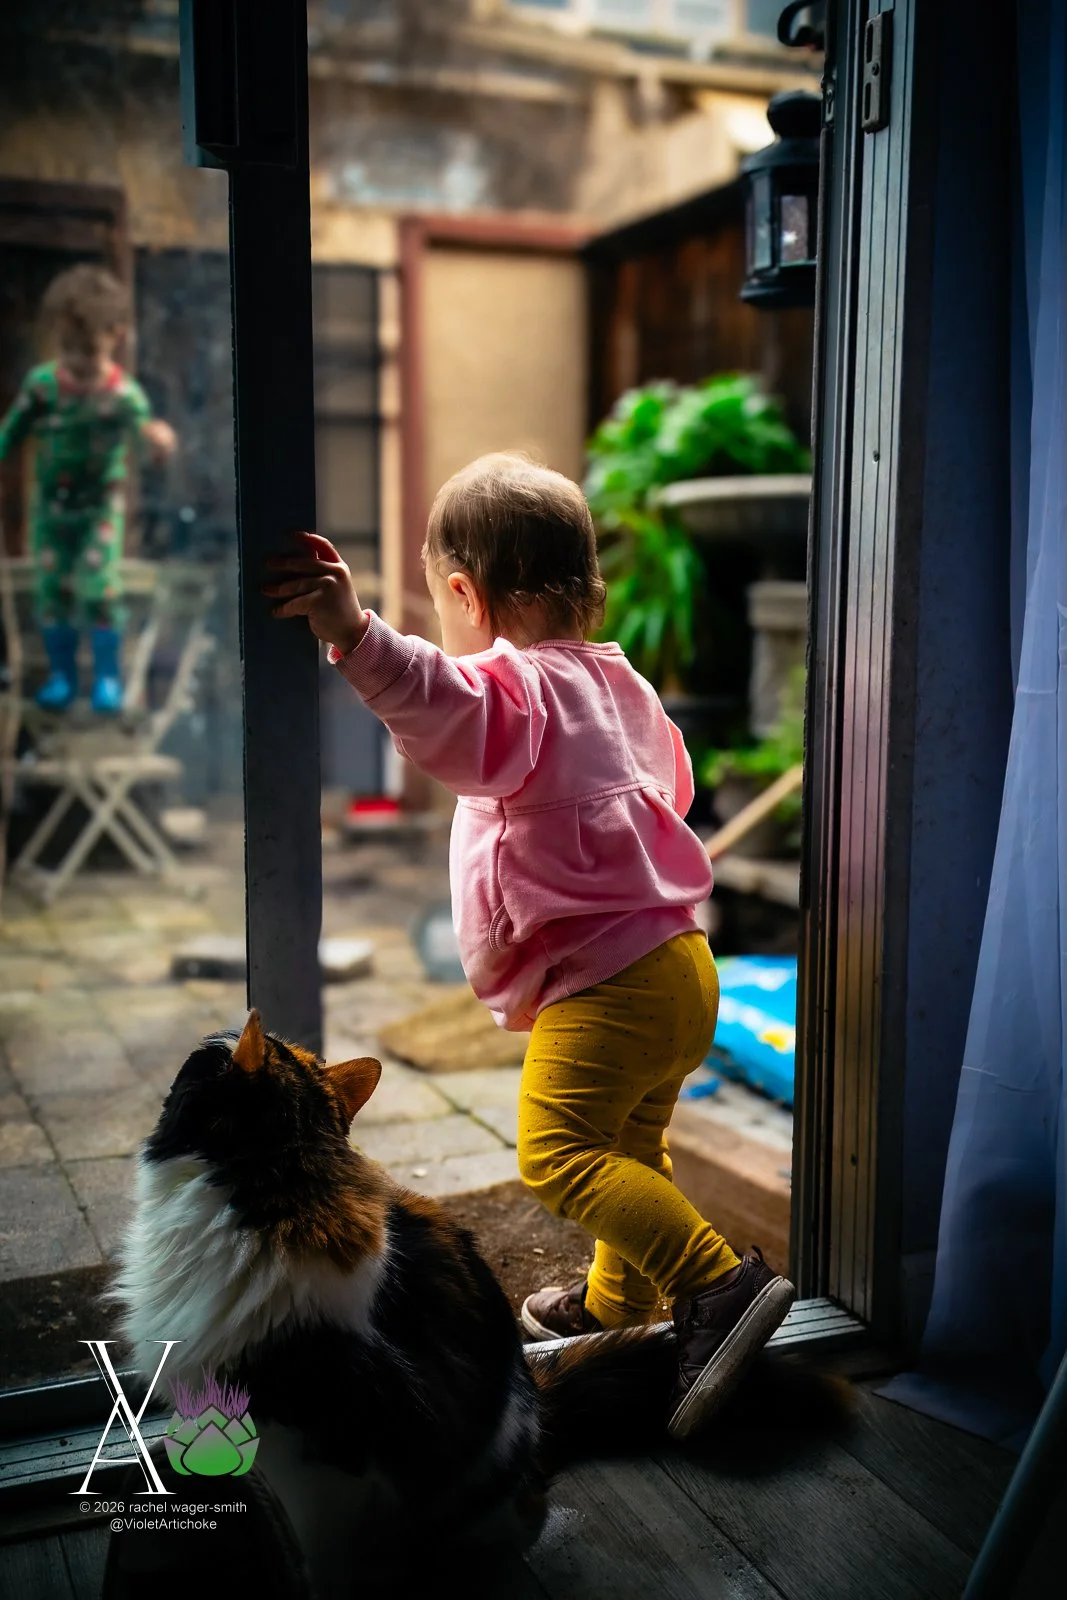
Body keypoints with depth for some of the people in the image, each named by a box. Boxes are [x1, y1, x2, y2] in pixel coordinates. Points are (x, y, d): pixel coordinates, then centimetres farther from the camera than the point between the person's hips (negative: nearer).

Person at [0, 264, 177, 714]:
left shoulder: (124, 393, -19)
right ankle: (61, 673, 23)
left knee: (99, 590, -7)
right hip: (51, 505, 3)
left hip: (102, 507, -3)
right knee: (52, 589, 6)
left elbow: (142, 423, -36)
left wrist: (155, 436, -58)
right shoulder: (41, 383, -11)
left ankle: (108, 675, 11)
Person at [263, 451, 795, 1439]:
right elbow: (673, 783, 33)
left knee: (561, 1151, -11)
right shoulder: (617, 682, 17)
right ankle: (619, 1299, 41)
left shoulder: (516, 684, -13)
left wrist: (357, 637, -52)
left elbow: (452, 713, -38)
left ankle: (719, 1282, -15)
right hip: (680, 959, 10)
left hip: (607, 976, -10)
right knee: (633, 1148, 24)